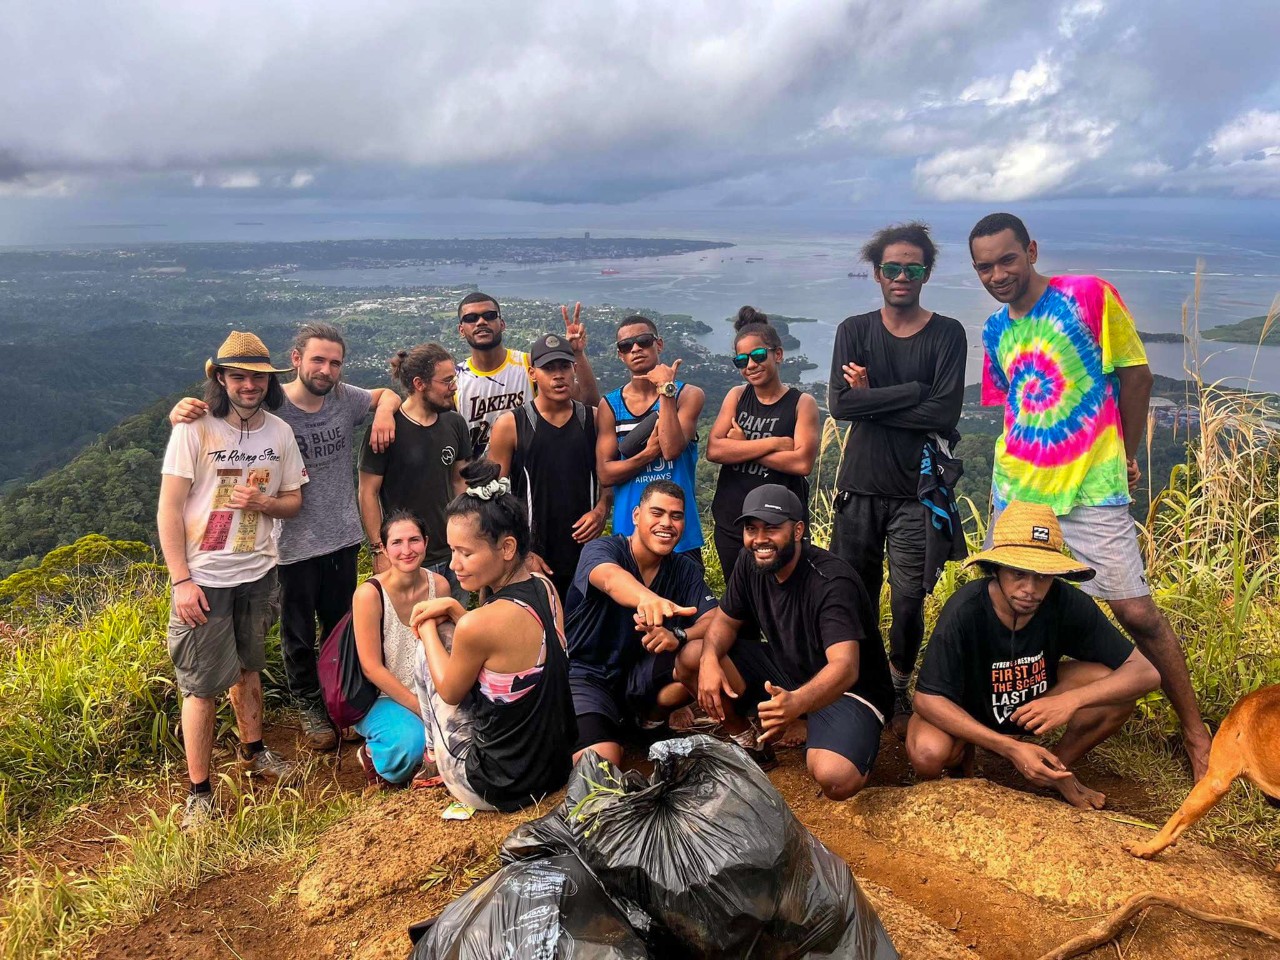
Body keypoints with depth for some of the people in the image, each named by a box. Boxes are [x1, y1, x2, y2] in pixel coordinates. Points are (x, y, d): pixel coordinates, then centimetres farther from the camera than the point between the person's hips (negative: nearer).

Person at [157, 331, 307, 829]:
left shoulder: (279, 432, 1)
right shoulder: (194, 429, -12)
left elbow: (293, 502, 10)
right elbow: (168, 509, -11)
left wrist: (261, 501, -13)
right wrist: (181, 581, -16)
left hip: (257, 573, 4)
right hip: (203, 578, -4)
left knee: (247, 667, 21)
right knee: (202, 685, 0)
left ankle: (253, 750, 41)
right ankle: (199, 792, 12)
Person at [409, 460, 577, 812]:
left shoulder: (480, 623, -29)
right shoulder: (545, 588, -7)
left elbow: (450, 692, -9)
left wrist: (428, 627, 3)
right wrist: (453, 609, 3)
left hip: (499, 787, -7)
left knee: (427, 653, 10)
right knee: (463, 658, 23)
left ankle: (436, 751, 31)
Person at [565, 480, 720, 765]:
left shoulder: (684, 568, 1)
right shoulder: (602, 549, -14)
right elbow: (610, 578, -38)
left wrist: (679, 635, -35)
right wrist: (647, 598, -62)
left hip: (639, 676, 4)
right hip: (585, 674, -4)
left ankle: (651, 718, 3)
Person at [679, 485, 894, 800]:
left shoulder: (833, 582, -29)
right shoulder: (751, 563, -8)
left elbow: (844, 668, -39)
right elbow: (726, 620, 3)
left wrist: (797, 703, -60)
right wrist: (710, 659, -21)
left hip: (846, 691, -6)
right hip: (785, 671, 6)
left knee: (836, 779, -35)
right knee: (690, 659, -10)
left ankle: (804, 731, 1)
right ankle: (743, 742, 10)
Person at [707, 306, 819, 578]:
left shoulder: (802, 403, -5)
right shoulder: (736, 397, 4)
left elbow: (803, 462, -18)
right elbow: (713, 450, -9)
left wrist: (741, 447, -13)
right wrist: (773, 444, -16)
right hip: (730, 524, 4)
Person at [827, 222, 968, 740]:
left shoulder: (947, 333, 3)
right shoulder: (855, 330, 7)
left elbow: (945, 412, -11)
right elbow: (840, 403, -8)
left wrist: (871, 397, -9)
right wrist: (912, 391, -11)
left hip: (917, 489, -1)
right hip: (860, 487, 1)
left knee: (909, 602, -1)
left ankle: (899, 691, 22)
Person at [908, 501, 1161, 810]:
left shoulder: (1068, 604, -23)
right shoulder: (964, 611, -32)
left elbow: (1146, 673, -19)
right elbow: (927, 698, -29)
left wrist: (1072, 700, -37)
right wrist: (1010, 749, -36)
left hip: (1036, 704, 3)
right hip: (966, 712, -3)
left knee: (1116, 687, -22)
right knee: (928, 754, -35)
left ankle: (1059, 768, 4)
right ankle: (963, 757, 4)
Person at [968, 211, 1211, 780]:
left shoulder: (1090, 296, -8)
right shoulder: (995, 331, 8)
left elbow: (1136, 376, -2)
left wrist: (1125, 456, 5)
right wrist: (1008, 477, 9)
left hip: (1092, 489, -5)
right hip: (1015, 487, 5)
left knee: (1137, 612, -4)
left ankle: (1195, 732, 15)